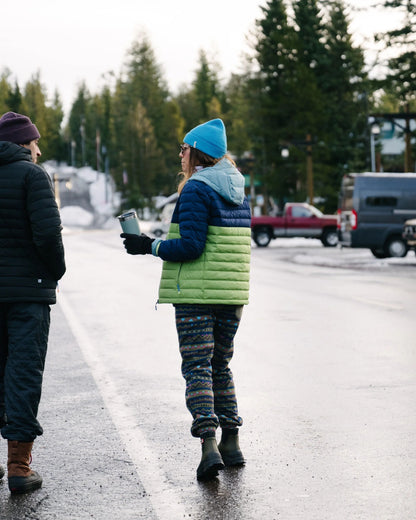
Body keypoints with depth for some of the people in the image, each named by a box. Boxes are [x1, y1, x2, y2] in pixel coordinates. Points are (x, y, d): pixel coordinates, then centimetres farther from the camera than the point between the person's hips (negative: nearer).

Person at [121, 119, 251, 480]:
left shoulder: (195, 189, -11)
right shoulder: (238, 190, 13)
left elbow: (191, 246, -17)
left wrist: (150, 246, -7)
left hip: (196, 292, -7)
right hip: (232, 292, 7)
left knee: (197, 367, -5)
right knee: (220, 365, 17)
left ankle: (209, 446, -15)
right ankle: (231, 443, 18)